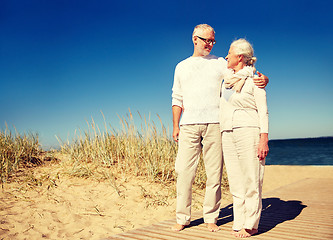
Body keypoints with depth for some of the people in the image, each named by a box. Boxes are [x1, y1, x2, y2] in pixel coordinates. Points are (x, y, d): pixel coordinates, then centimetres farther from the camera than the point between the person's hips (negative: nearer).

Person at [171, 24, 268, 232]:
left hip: (214, 124, -1)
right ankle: (183, 218, 10)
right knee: (184, 171, -2)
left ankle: (211, 218, 13)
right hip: (189, 125, 1)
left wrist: (263, 79, -17)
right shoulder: (182, 67, 19)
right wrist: (175, 126, 9)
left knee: (214, 173, 0)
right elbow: (177, 99, 17)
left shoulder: (220, 63, 15)